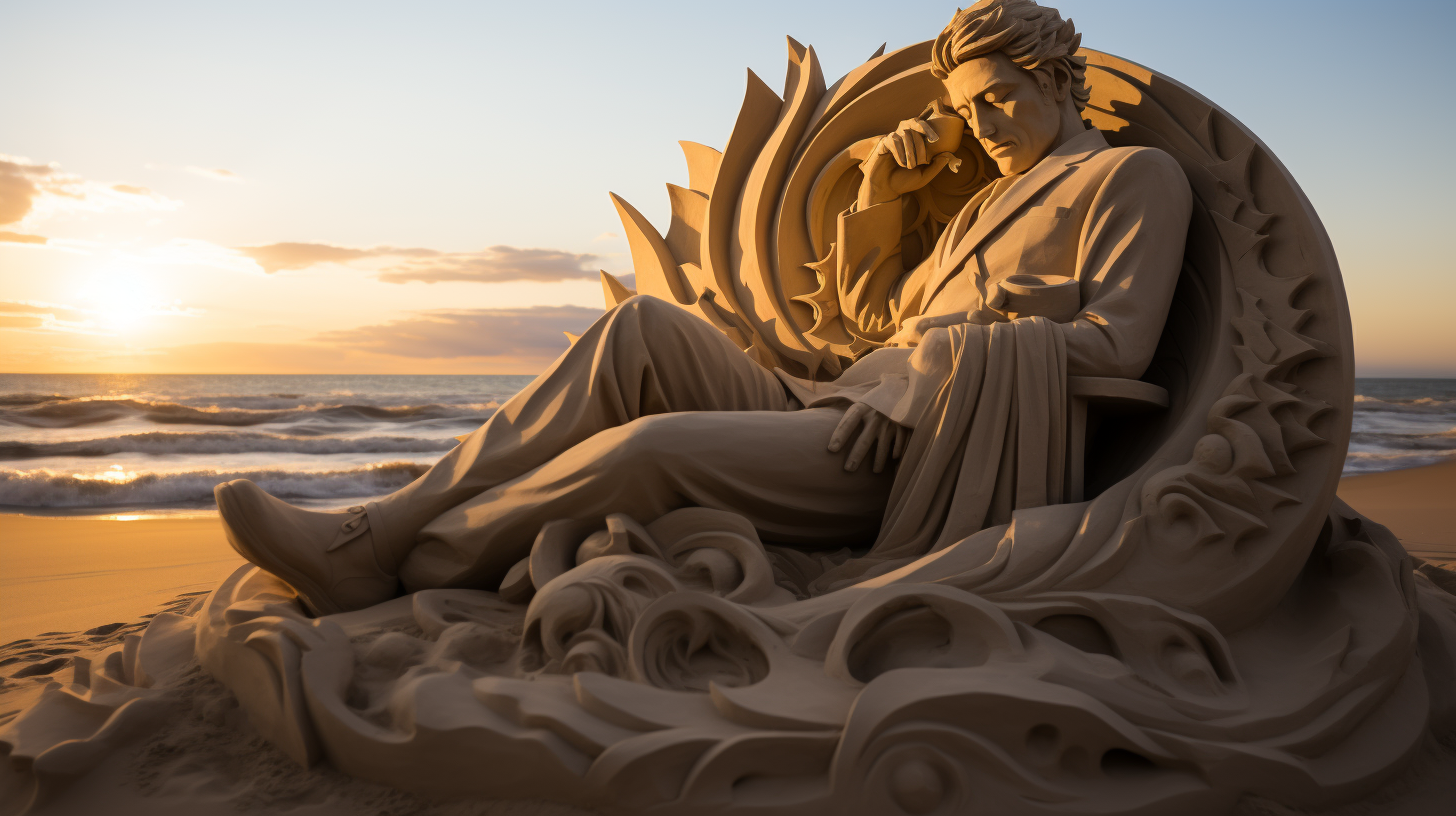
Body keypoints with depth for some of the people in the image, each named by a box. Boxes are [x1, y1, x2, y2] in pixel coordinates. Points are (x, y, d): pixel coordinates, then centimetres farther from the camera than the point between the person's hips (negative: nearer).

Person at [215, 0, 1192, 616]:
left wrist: (967, 340, -7)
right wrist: (881, 194, 18)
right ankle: (380, 528, -15)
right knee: (643, 328, -12)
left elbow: (1115, 345, -6)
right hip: (842, 412, 8)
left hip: (898, 456, -8)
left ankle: (390, 570, -12)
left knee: (649, 449, -28)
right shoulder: (993, 198, 30)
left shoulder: (1136, 174, 8)